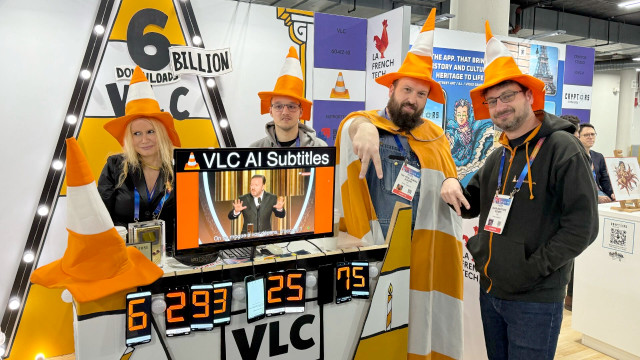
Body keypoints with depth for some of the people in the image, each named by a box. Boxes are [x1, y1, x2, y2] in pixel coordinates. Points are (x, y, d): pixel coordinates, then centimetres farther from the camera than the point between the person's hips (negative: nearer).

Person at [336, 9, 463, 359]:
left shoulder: (436, 138, 12)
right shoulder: (369, 124, 0)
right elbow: (354, 124, -25)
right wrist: (364, 127, -47)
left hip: (423, 253, 3)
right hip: (370, 251, -3)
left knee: (419, 321, 13)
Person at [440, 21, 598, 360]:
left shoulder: (562, 149, -12)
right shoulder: (498, 158, 11)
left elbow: (582, 225, -17)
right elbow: (471, 205, 16)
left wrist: (533, 270, -19)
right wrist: (452, 186, -6)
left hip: (536, 300, -7)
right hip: (490, 291, 7)